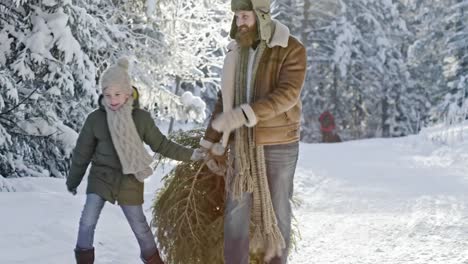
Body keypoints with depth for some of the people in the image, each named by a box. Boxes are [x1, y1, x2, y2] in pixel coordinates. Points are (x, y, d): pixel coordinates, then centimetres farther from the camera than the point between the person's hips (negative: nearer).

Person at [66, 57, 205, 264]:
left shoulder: (141, 118, -8)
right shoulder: (95, 119, -8)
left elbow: (161, 144, 4)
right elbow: (82, 153, 3)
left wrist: (189, 155, 1)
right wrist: (72, 181, 11)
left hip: (129, 182, 0)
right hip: (101, 178, 0)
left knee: (139, 225, 8)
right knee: (87, 223, -8)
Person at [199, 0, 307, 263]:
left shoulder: (292, 49, -13)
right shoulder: (237, 53, 5)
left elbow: (286, 95, -26)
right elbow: (226, 101, 11)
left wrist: (242, 115, -35)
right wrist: (211, 146, 8)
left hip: (279, 145, -4)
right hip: (244, 146, 5)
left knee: (277, 211, 7)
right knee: (236, 213, 3)